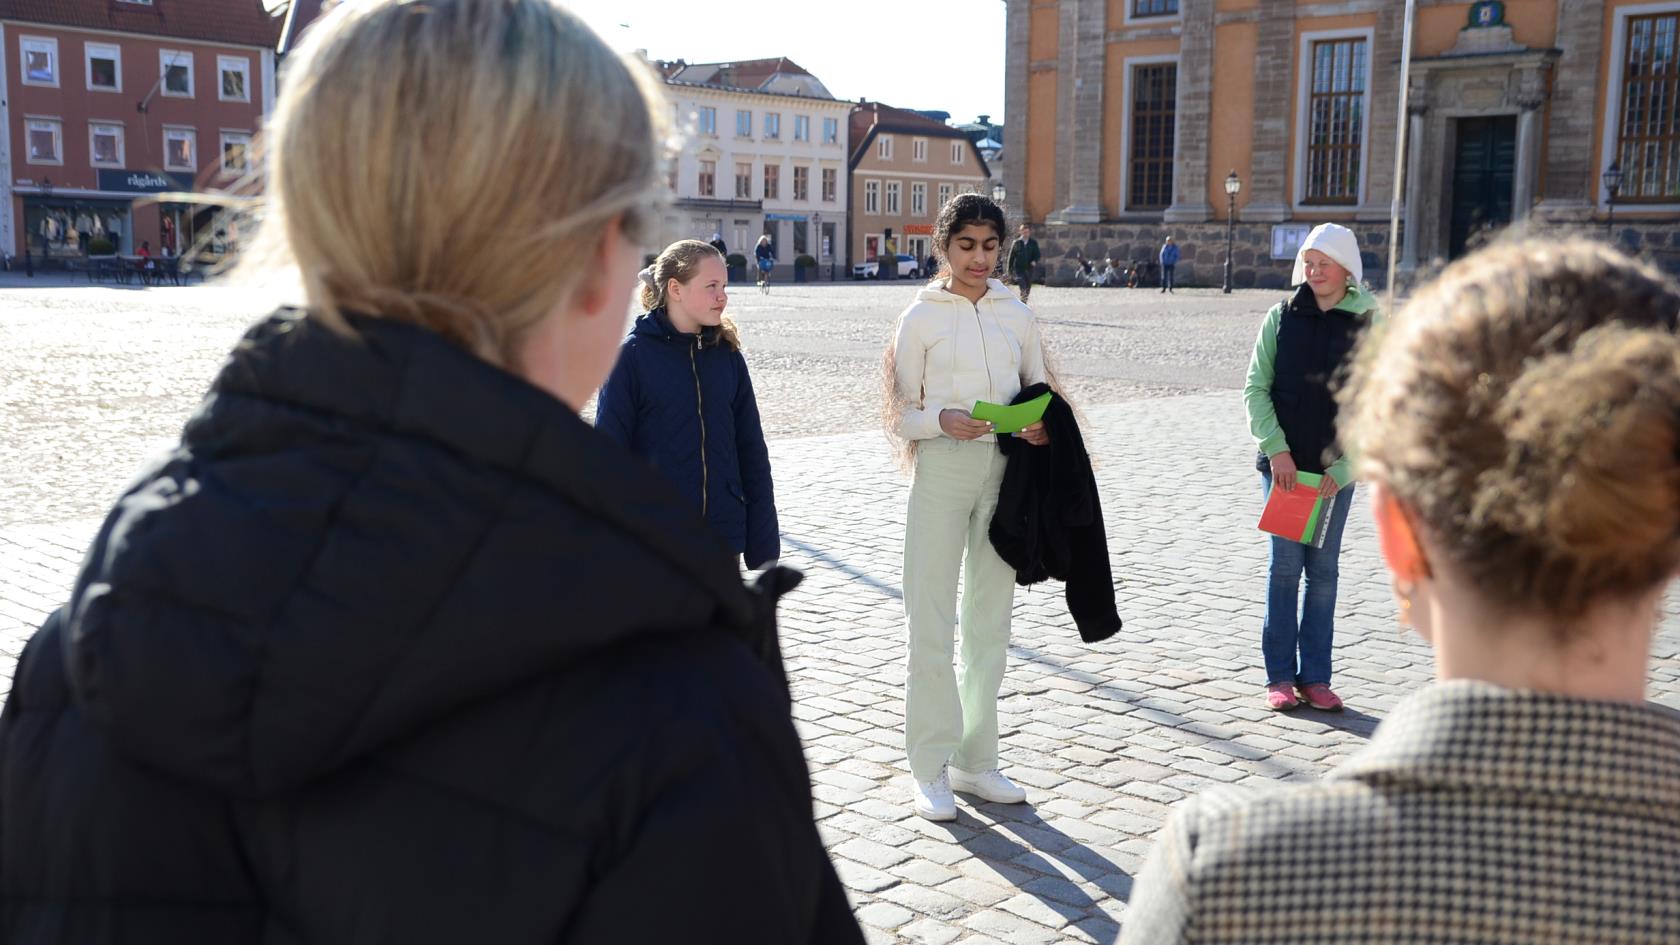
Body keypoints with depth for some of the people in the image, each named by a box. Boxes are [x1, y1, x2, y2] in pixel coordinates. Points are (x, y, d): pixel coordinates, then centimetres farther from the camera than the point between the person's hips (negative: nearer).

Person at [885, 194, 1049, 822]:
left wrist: (1039, 426, -8)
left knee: (991, 620, 10)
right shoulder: (921, 317, 0)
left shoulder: (1017, 316, 10)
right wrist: (943, 420, -21)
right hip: (942, 470, -4)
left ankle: (976, 760, 22)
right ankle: (929, 768, 8)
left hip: (1005, 472, 4)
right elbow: (901, 415, -1)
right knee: (932, 623, -3)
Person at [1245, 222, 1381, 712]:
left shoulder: (1370, 325, -1)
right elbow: (1255, 388, 2)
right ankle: (1280, 676, 7)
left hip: (1336, 469, 0)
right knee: (1285, 565, -1)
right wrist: (1276, 449, -9)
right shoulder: (1281, 317, 2)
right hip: (1283, 464, 0)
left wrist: (1344, 468, -9)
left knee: (1323, 569, 6)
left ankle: (1315, 676, 15)